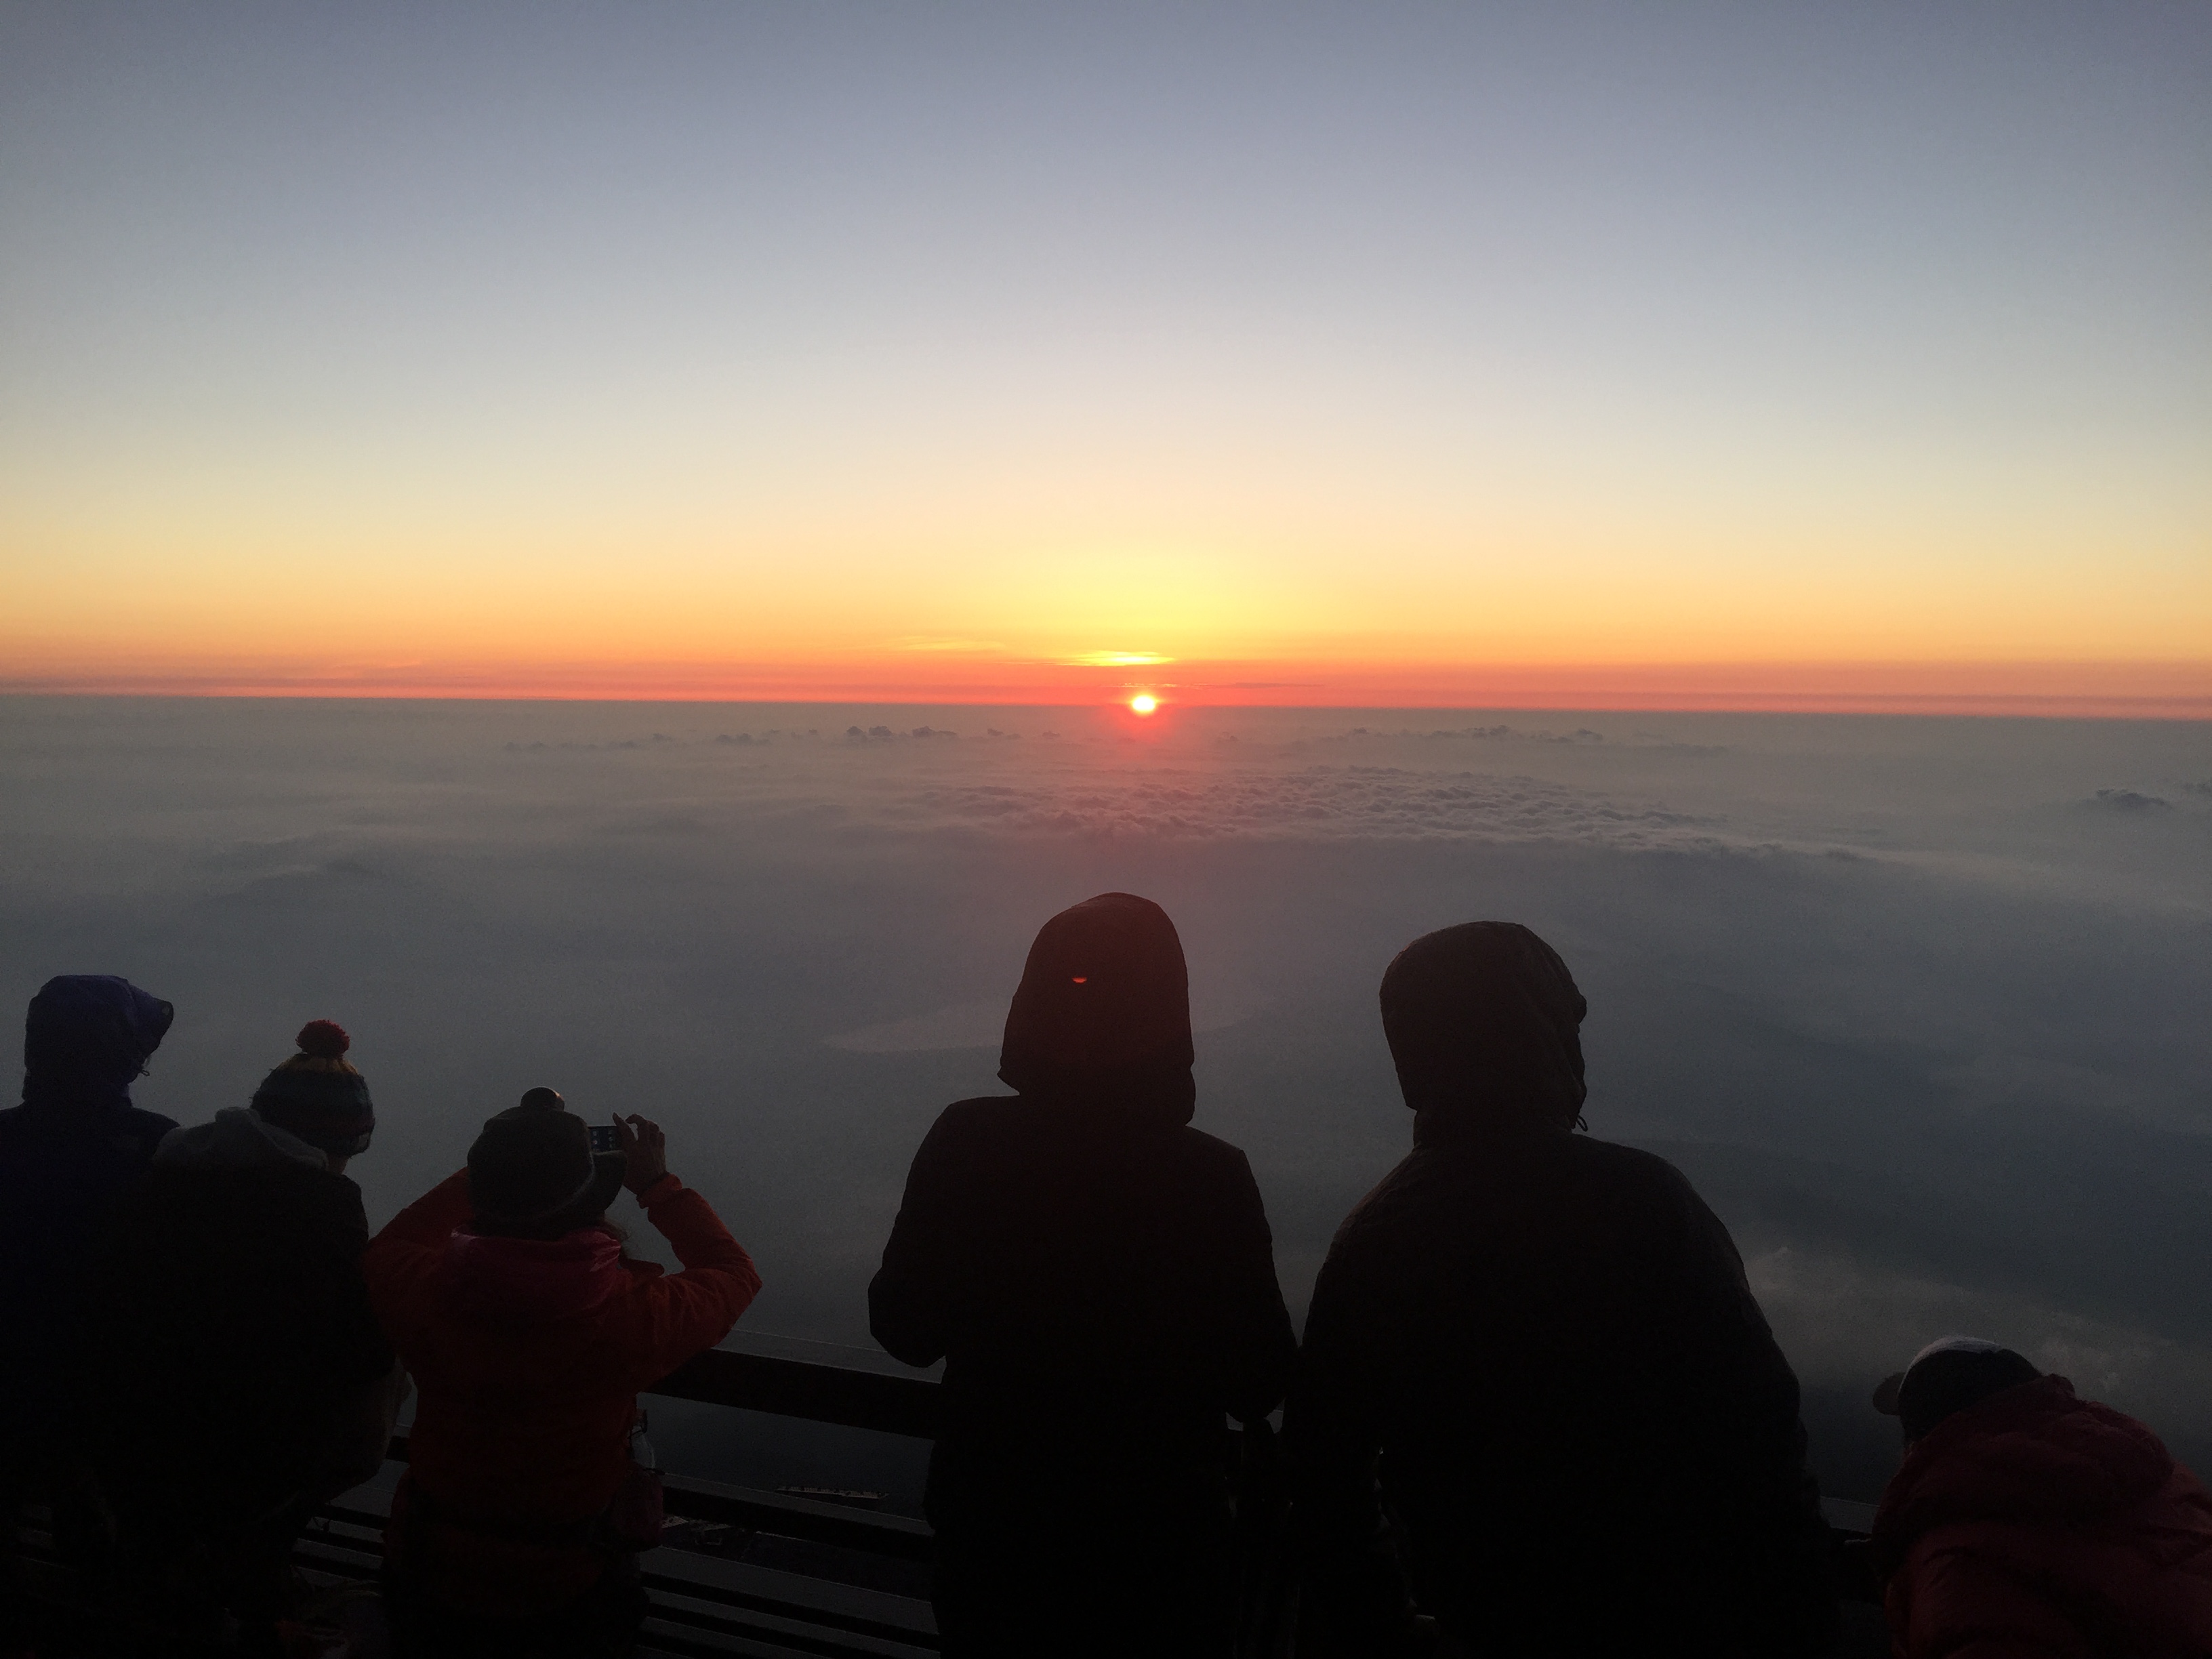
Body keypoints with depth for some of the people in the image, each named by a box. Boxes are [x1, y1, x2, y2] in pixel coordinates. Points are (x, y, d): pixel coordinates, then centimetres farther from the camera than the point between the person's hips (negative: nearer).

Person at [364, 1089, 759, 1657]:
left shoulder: (425, 1292, -26)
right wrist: (658, 1183, -1)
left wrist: (499, 1166, 3)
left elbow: (386, 1249, 2)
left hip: (435, 1588, 3)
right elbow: (735, 1275, -10)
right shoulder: (633, 1314, -33)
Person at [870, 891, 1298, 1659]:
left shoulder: (965, 1144, -17)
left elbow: (905, 1329, -7)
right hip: (1160, 1540, -1)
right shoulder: (1211, 1178, -22)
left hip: (989, 1524, 2)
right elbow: (1260, 1387, -13)